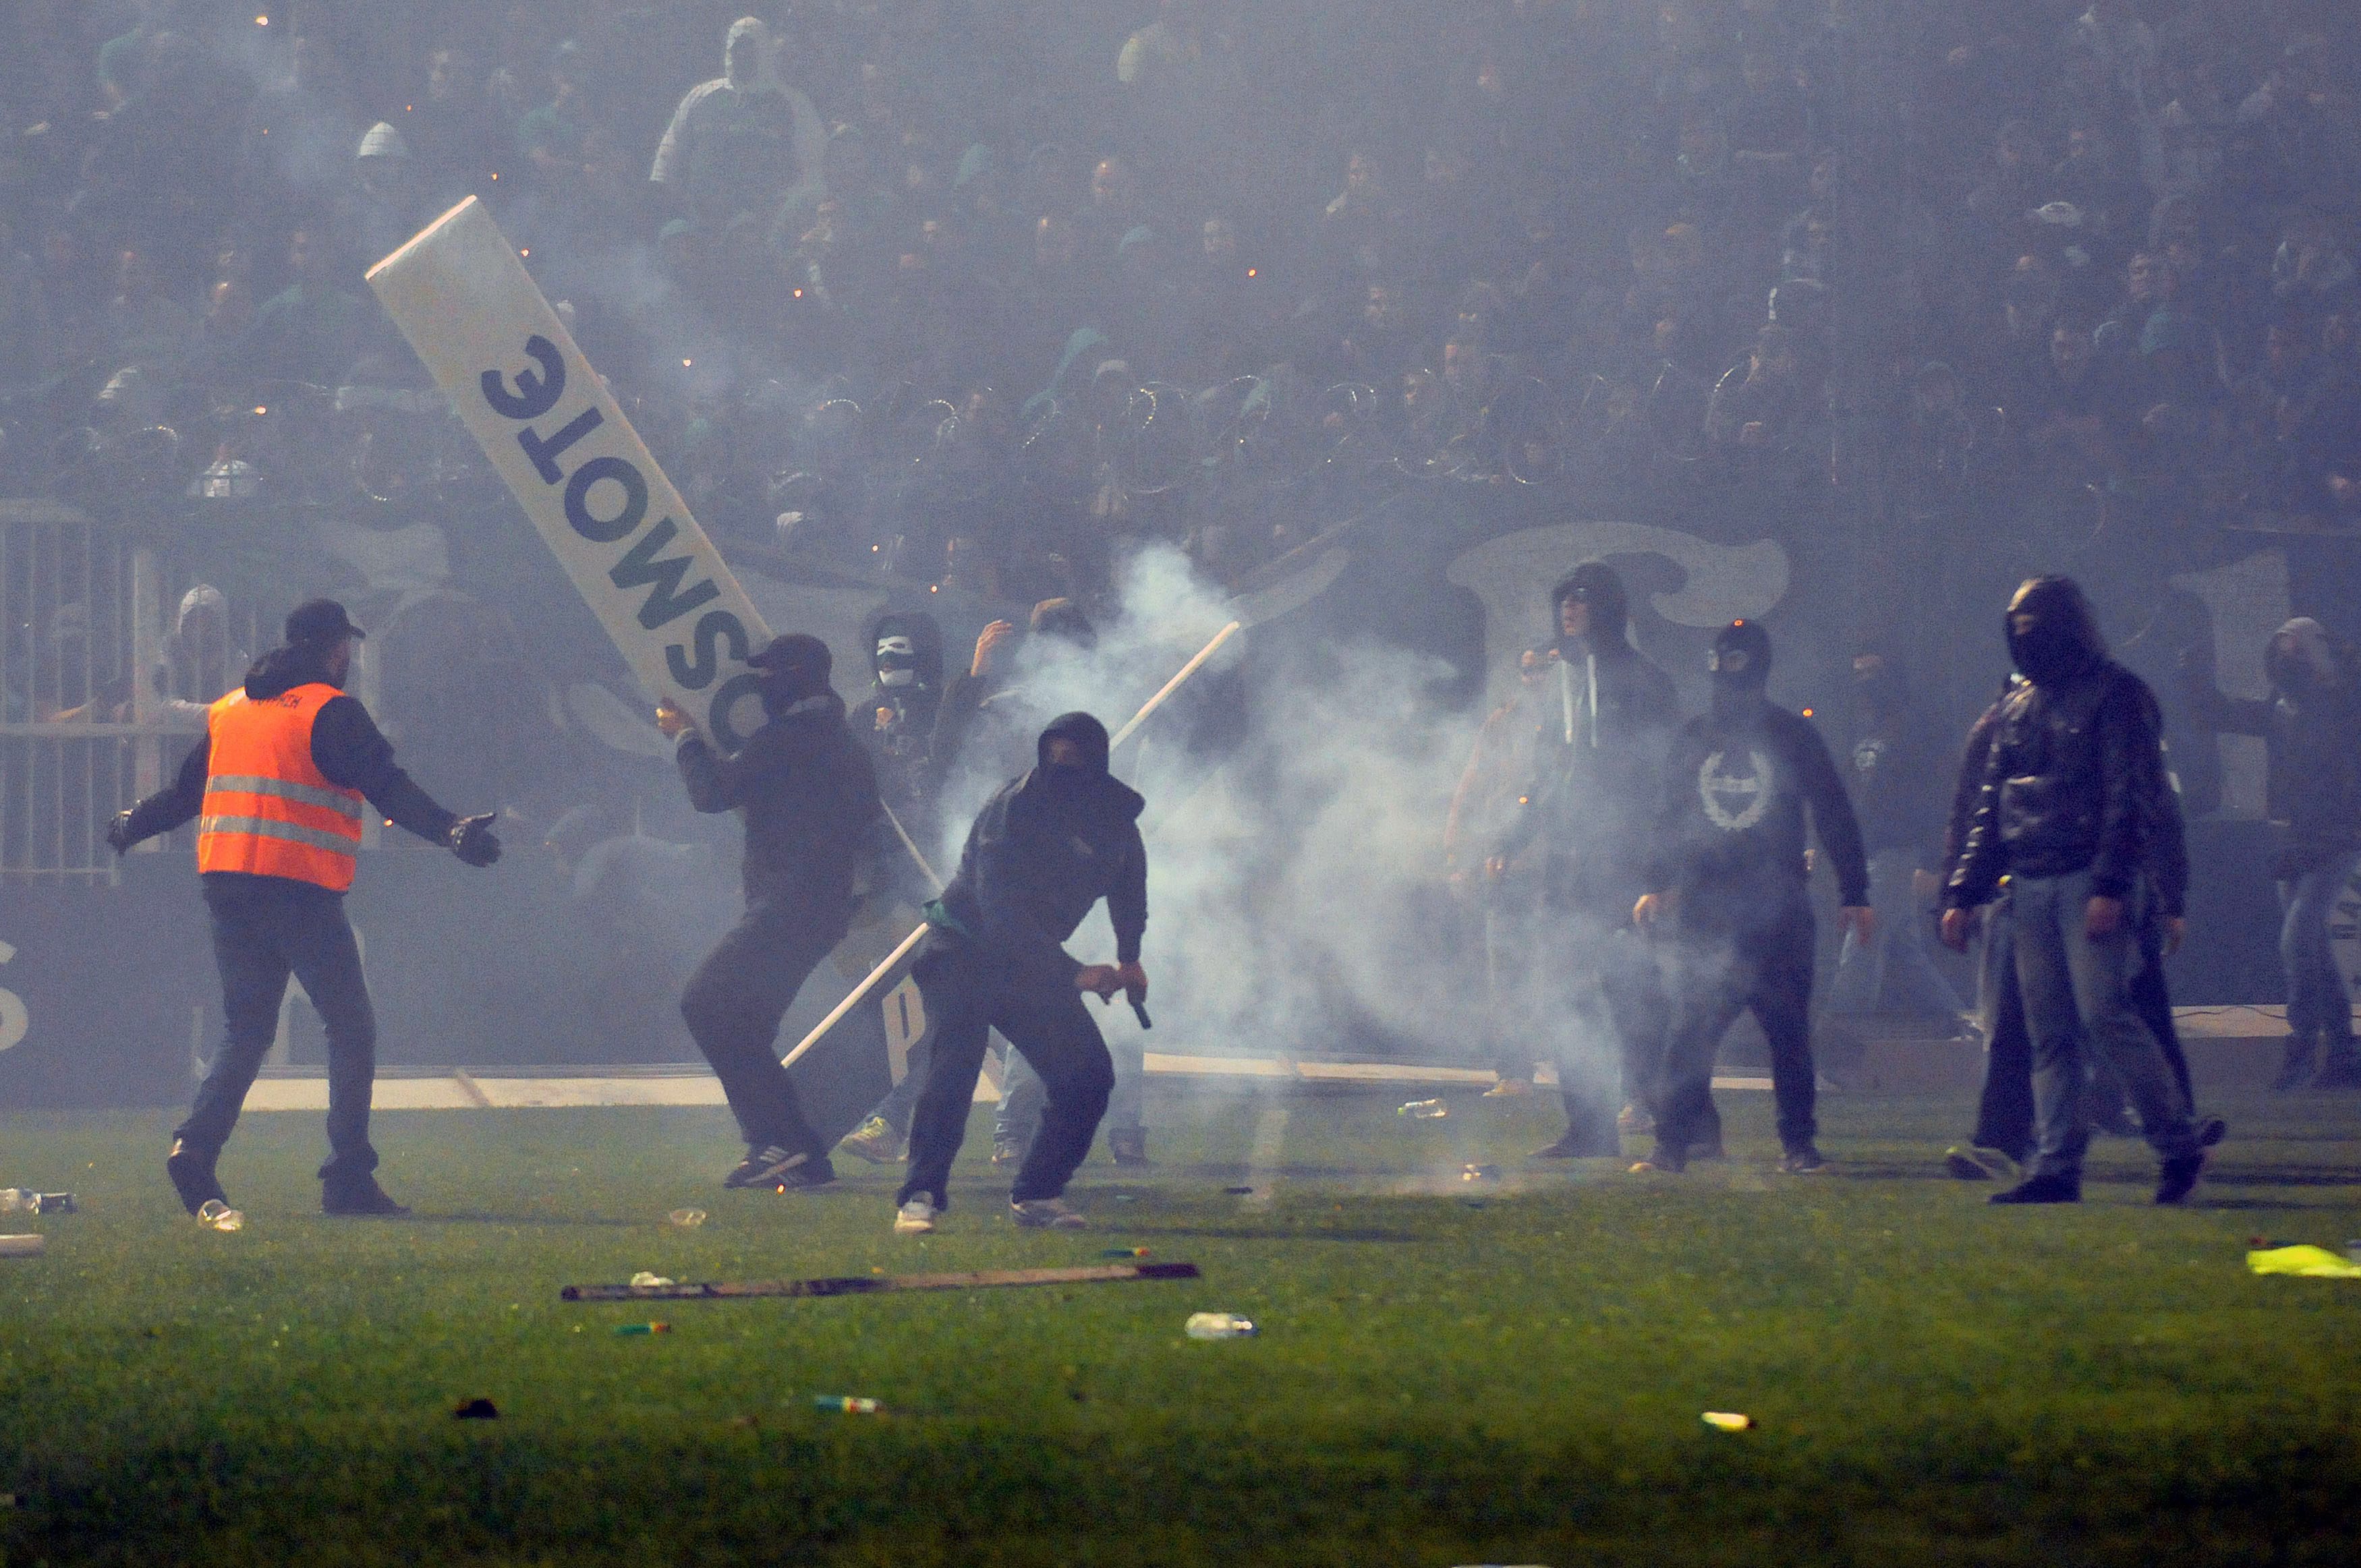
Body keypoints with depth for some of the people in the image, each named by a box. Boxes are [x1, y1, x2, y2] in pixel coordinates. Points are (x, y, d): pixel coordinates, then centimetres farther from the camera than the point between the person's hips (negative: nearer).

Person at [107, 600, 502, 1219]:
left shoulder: (229, 709, 16)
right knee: (351, 1027, 0)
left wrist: (131, 826, 41)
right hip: (299, 890, -7)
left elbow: (186, 790, 24)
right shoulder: (331, 712, -5)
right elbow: (388, 789, -18)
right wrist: (452, 831, -26)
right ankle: (347, 1178, -6)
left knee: (248, 1029, 15)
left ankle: (195, 1147, -4)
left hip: (224, 887, 7)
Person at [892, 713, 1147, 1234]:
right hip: (964, 952, -6)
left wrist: (1130, 957, 11)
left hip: (1031, 962, 6)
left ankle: (1036, 1195, 5)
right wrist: (1072, 973, -35)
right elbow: (998, 905, -30)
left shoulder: (1115, 817, -3)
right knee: (953, 1068, -24)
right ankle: (920, 1197, -23)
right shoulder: (1013, 806, -22)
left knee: (1089, 1075, -4)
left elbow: (1128, 879, 21)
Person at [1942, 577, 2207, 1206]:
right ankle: (2057, 1168, 4)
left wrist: (2111, 886, -20)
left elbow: (2134, 801, -11)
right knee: (2050, 1035, 4)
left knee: (2104, 1014, -14)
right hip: (2030, 888, 7)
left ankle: (2178, 1147, -5)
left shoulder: (2117, 696, -3)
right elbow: (1990, 811, 21)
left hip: (2093, 885, -7)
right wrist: (1963, 894, 14)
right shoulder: (2019, 709, 19)